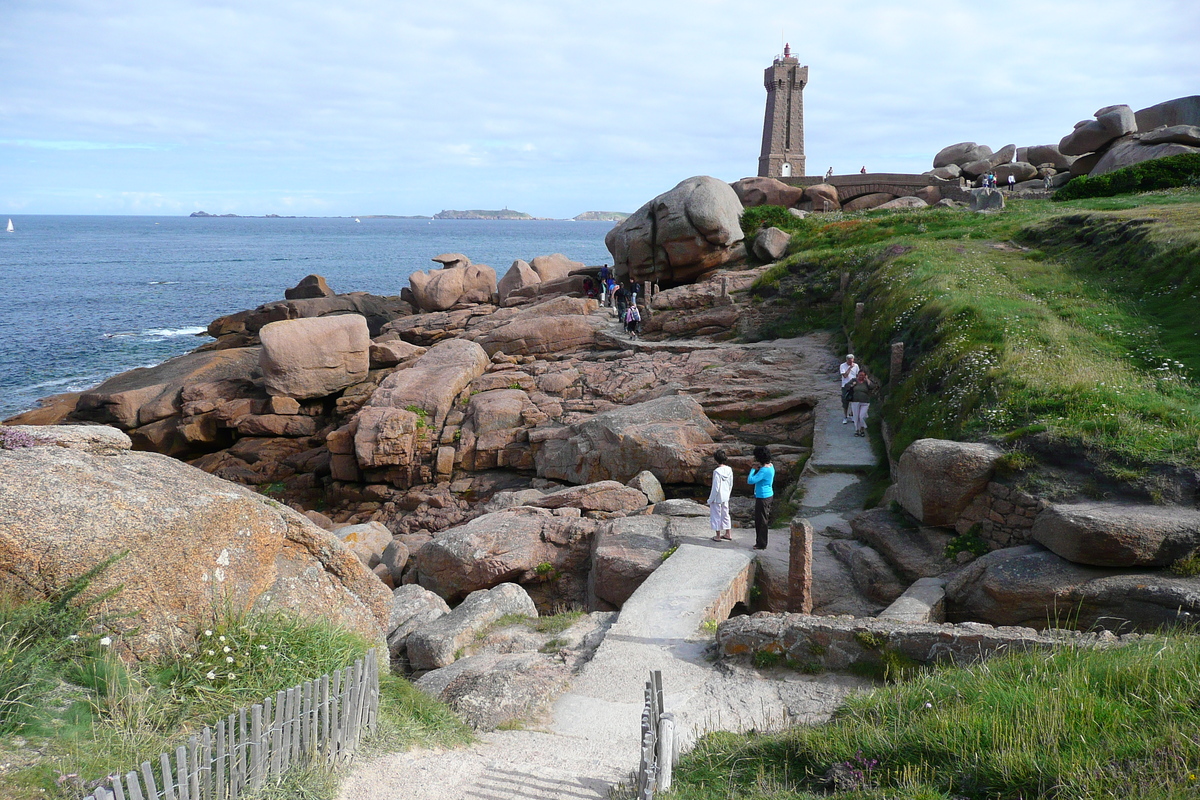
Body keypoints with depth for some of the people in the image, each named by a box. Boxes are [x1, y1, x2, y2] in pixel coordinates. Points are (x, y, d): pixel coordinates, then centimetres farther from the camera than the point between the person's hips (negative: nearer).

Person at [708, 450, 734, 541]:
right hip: (725, 497, 7)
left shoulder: (717, 472, -25)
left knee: (716, 516, 9)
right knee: (725, 514, 20)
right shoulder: (729, 470, -3)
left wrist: (711, 499, -10)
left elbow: (715, 487, -21)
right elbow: (731, 485, 7)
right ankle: (728, 534, 30)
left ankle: (718, 536, 19)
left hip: (717, 498, -7)